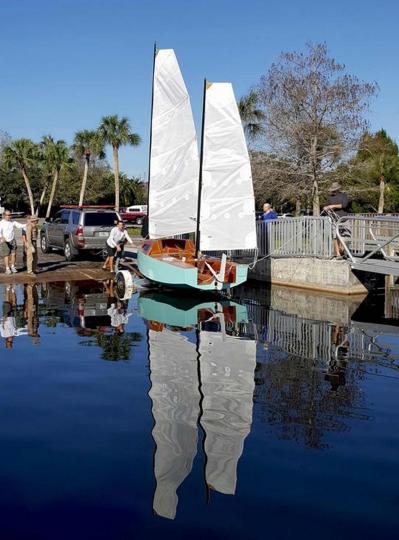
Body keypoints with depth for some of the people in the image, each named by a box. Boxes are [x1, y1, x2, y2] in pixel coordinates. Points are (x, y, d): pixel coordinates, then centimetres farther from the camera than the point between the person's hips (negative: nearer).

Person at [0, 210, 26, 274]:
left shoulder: (12, 222, 8)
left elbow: (20, 225, 4)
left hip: (13, 240, 4)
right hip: (5, 242, -4)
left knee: (13, 254, 1)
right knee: (7, 255, -1)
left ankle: (12, 267, 17)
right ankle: (7, 268, 8)